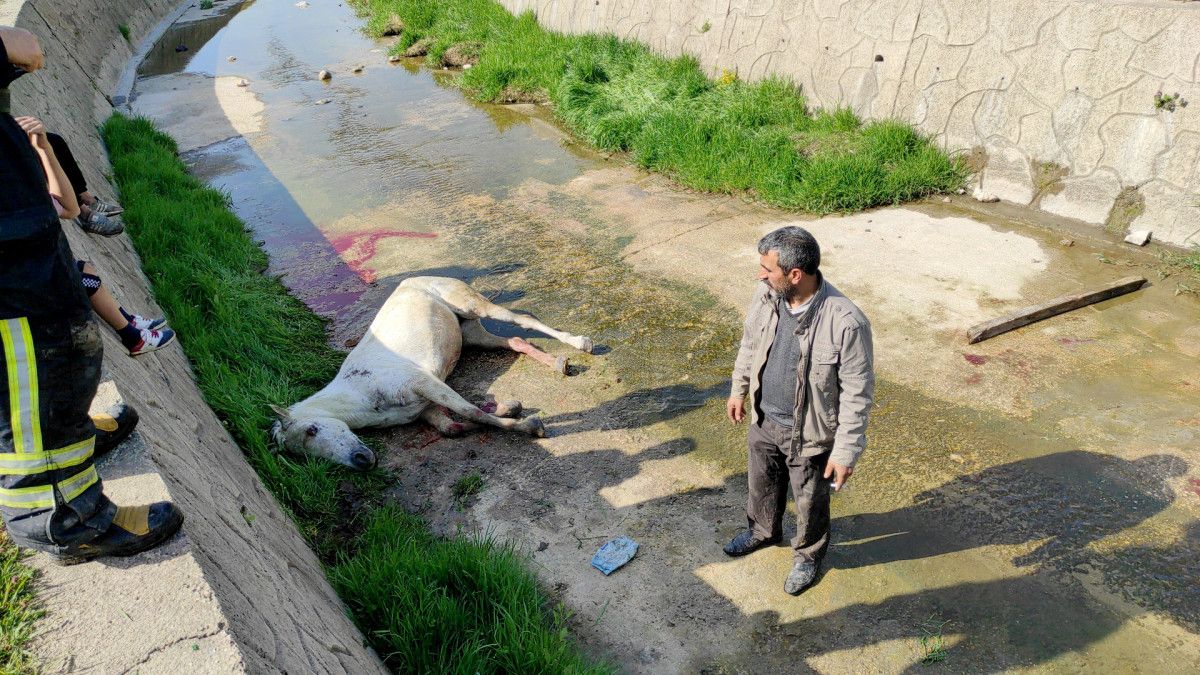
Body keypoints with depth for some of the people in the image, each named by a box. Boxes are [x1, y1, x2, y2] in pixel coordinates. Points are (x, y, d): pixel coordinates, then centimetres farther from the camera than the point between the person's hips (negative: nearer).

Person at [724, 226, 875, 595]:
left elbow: (857, 395, -22)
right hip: (764, 420, 5)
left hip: (809, 433, -5)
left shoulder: (846, 323, -33)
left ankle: (808, 555, 50)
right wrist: (739, 389, 15)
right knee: (762, 483, 29)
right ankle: (763, 530, 59)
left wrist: (846, 451, -17)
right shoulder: (766, 295, -15)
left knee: (810, 501, 21)